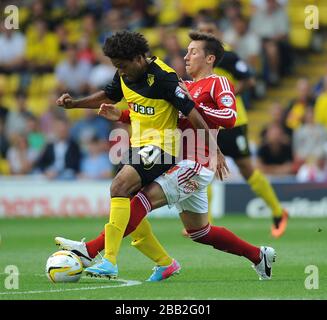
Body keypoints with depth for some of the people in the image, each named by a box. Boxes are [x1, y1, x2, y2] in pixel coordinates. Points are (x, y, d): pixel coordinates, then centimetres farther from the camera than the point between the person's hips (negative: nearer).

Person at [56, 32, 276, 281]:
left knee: (145, 198, -21)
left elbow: (229, 117, -20)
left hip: (195, 166, -10)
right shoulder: (186, 87, 22)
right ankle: (259, 256, 30)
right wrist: (121, 116, 14)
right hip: (183, 164, 10)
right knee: (200, 232, 16)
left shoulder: (218, 83, -3)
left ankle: (91, 250, -28)